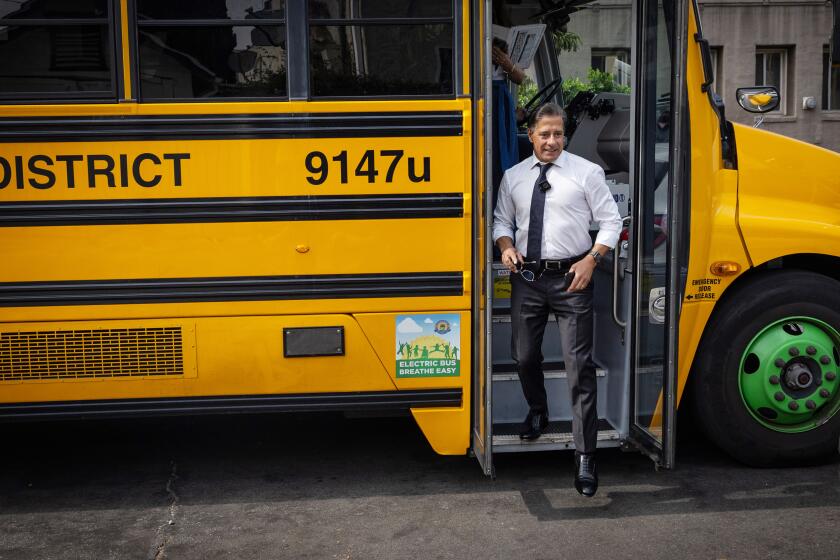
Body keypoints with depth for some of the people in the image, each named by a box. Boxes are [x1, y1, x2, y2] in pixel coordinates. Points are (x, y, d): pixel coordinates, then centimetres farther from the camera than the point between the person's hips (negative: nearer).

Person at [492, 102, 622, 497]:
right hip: (527, 277, 4)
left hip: (570, 277, -4)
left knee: (579, 365, -6)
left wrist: (591, 259, -13)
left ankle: (585, 457, -2)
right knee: (524, 355, 15)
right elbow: (502, 220, 17)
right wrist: (506, 246, -4)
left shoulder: (586, 172, -1)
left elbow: (610, 222, 0)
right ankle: (537, 412, 47)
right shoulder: (513, 177, 9)